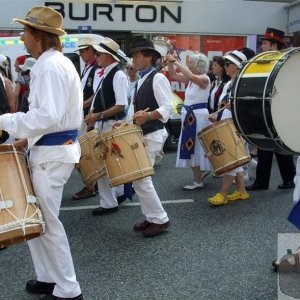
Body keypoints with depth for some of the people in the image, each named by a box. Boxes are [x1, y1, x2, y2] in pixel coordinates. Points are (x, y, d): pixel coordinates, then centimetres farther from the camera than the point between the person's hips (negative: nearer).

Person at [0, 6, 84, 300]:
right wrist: (29, 136, 14)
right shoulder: (55, 62, 15)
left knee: (47, 223, 1)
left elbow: (48, 116, -27)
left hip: (52, 153, -10)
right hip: (51, 147, 10)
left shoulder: (50, 66, -18)